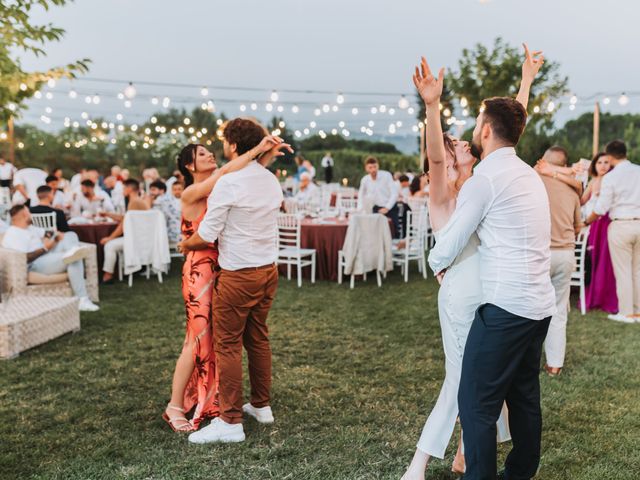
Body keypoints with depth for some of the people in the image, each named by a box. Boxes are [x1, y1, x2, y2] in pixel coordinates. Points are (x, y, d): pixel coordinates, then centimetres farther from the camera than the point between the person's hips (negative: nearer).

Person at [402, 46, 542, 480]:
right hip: (463, 298, -7)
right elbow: (433, 156, -26)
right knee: (460, 382, 0)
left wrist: (527, 80, 18)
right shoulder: (443, 195, -6)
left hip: (497, 297, 7)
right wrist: (432, 105, -40)